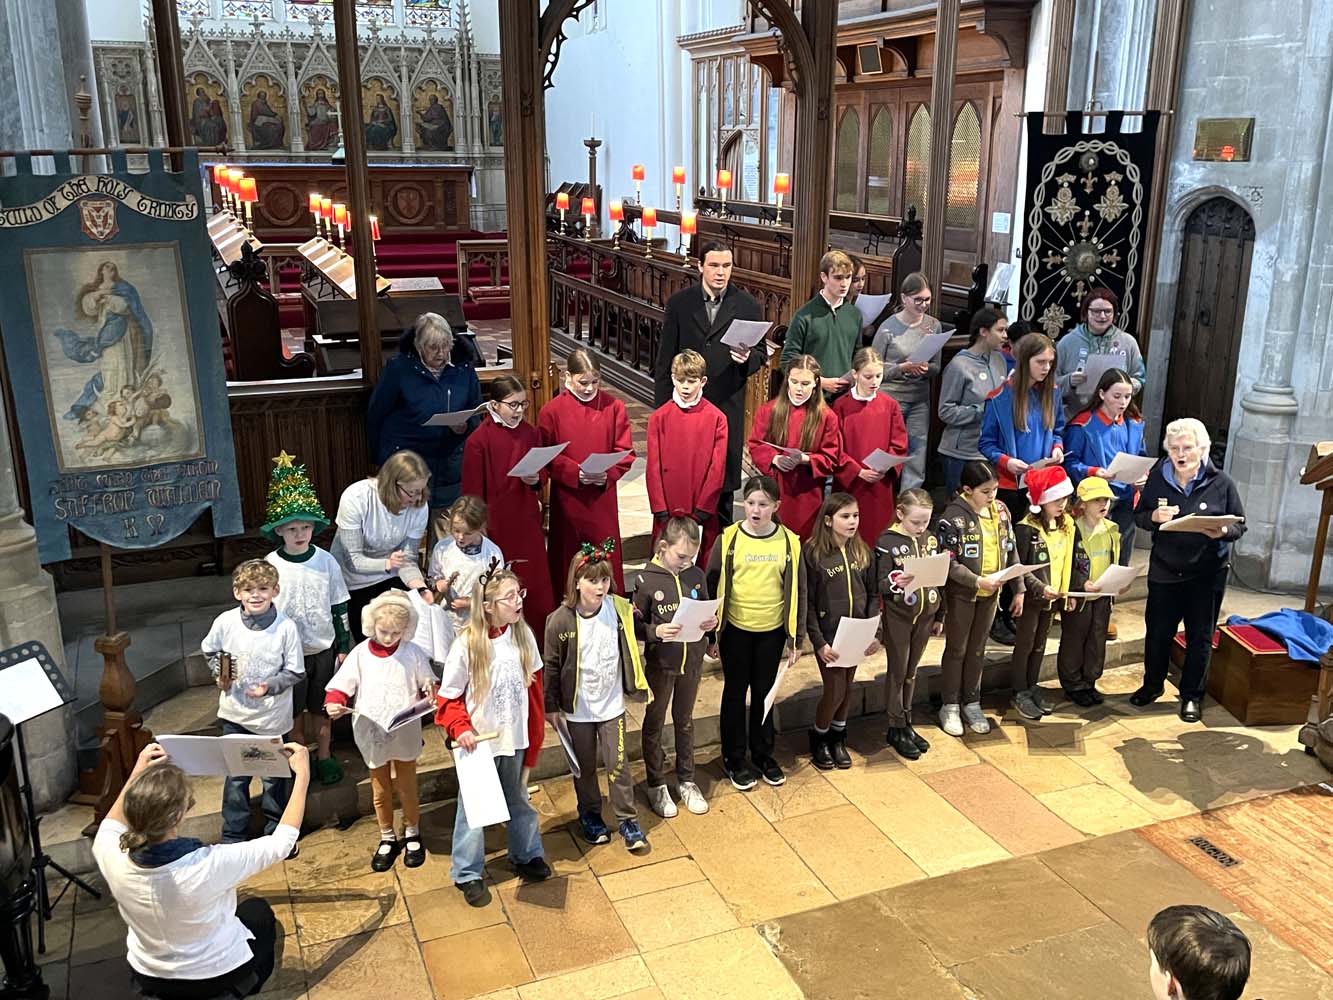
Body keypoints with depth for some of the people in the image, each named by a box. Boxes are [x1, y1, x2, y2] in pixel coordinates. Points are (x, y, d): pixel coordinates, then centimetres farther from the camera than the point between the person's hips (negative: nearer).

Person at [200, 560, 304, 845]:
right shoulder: (226, 622, -10)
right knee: (235, 776, 14)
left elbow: (295, 672, -9)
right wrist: (219, 672, -5)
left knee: (275, 776, 15)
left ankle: (275, 829, 36)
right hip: (235, 714, 2)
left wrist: (270, 686, -23)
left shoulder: (286, 627, -17)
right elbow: (209, 650, 11)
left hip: (273, 716, -2)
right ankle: (233, 835, 30)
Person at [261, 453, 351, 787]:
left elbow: (340, 608, 1)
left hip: (323, 648, 1)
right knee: (294, 712, 12)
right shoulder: (270, 566, -10)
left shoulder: (326, 562, -7)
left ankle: (324, 757, 31)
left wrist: (344, 646, 4)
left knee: (321, 709, 13)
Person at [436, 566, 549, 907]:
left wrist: (533, 739, 7)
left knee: (519, 800, 22)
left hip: (515, 739, 4)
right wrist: (459, 729, -26)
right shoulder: (466, 645, -20)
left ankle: (527, 855, 44)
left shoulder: (523, 636, -8)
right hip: (479, 743, -4)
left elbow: (534, 690, 3)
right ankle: (468, 874, 30)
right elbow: (449, 697, -10)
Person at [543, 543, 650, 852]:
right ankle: (589, 814, 38)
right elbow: (550, 666, -6)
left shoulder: (620, 610, -10)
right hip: (577, 709, -1)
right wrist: (552, 706, -3)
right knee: (584, 767, 16)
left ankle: (627, 820, 22)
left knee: (618, 764, 5)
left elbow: (631, 647, 9)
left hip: (611, 704, 1)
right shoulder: (560, 620, -16)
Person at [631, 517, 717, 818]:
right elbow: (635, 624, -11)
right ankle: (656, 785, 30)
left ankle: (686, 781, 35)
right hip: (660, 664, -3)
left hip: (692, 661, 3)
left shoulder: (696, 576, -5)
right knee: (654, 723, 13)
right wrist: (656, 632, -29)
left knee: (685, 721, 19)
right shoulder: (646, 580, -16)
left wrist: (712, 622, -14)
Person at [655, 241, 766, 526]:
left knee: (725, 479, 8)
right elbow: (664, 360, 5)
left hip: (728, 405, 0)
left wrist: (747, 359, -16)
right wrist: (662, 407, 2)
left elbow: (762, 355, 8)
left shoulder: (747, 305, 2)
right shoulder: (679, 303, 2)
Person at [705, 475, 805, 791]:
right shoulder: (728, 539, -9)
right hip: (736, 630, -1)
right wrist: (711, 635, -1)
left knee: (764, 693, 14)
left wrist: (796, 638, 3)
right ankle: (734, 759, 25)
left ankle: (763, 754, 32)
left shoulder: (789, 541, -5)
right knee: (735, 692, 11)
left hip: (772, 631, 1)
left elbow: (797, 591, 2)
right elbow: (713, 588, -2)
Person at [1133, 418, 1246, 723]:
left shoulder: (1221, 483, -7)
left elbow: (1240, 525, -2)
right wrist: (1155, 517, -18)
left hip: (1207, 573, -1)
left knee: (1200, 636, 7)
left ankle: (1191, 695, 21)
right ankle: (1153, 684, 32)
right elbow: (1139, 515, 4)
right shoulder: (1158, 478, -3)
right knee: (1158, 631, 12)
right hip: (1164, 569, 2)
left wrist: (1222, 532, -24)